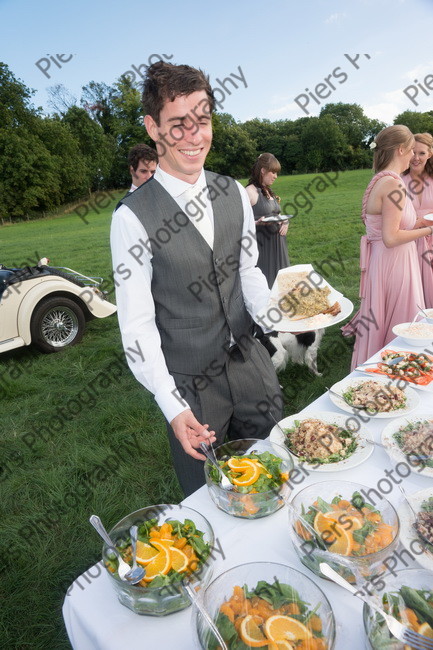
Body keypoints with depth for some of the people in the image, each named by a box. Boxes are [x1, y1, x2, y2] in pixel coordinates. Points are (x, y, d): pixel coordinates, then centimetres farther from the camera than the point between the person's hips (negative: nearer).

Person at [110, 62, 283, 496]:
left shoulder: (234, 194, -1)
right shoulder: (133, 216, -17)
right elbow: (136, 324, -16)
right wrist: (172, 407, -21)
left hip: (251, 365, 5)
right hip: (191, 386, -5)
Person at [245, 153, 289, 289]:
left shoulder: (269, 191, 15)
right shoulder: (250, 191, -11)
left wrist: (285, 222, 3)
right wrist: (258, 223, -31)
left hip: (277, 244, 9)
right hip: (261, 245, -9)